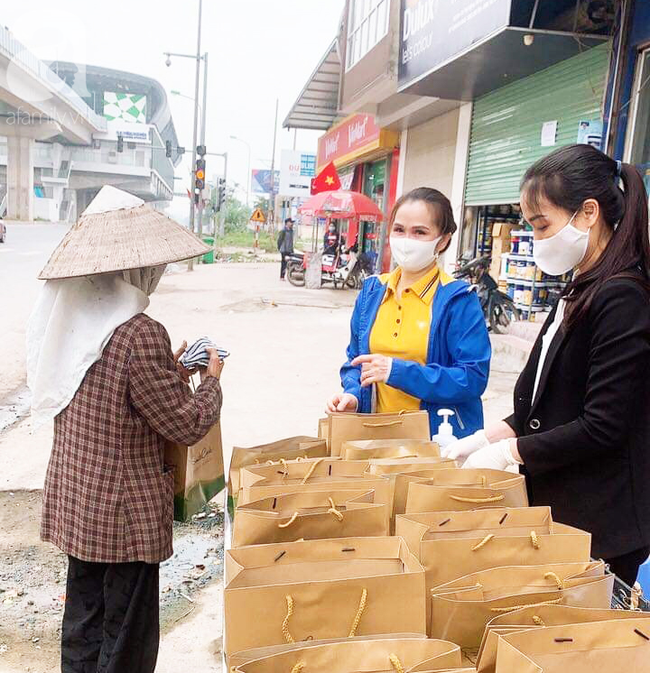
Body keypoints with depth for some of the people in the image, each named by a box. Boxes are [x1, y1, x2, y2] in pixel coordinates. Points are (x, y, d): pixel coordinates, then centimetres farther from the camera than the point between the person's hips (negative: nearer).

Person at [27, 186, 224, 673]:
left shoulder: (66, 319, 0)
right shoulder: (139, 334, -25)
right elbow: (185, 424, -18)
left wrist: (170, 370, 12)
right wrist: (211, 379, -1)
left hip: (73, 502, 8)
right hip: (125, 513, -7)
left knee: (83, 621, 22)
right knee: (126, 634, 11)